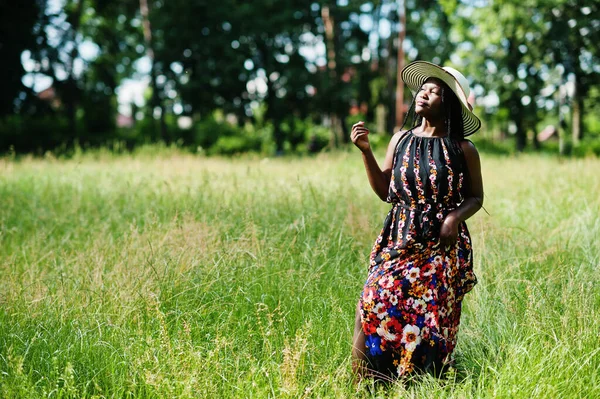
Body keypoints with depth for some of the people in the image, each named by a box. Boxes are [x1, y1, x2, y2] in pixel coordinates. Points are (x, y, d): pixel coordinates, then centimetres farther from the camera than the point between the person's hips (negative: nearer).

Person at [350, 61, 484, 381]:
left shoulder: (463, 150, -1)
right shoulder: (401, 139, 8)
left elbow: (475, 198, 8)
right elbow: (385, 192, 8)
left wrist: (456, 216, -12)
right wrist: (366, 151, -1)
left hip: (442, 246, -2)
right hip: (399, 241, 2)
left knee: (430, 315, -6)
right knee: (376, 305, -11)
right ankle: (376, 384, 2)